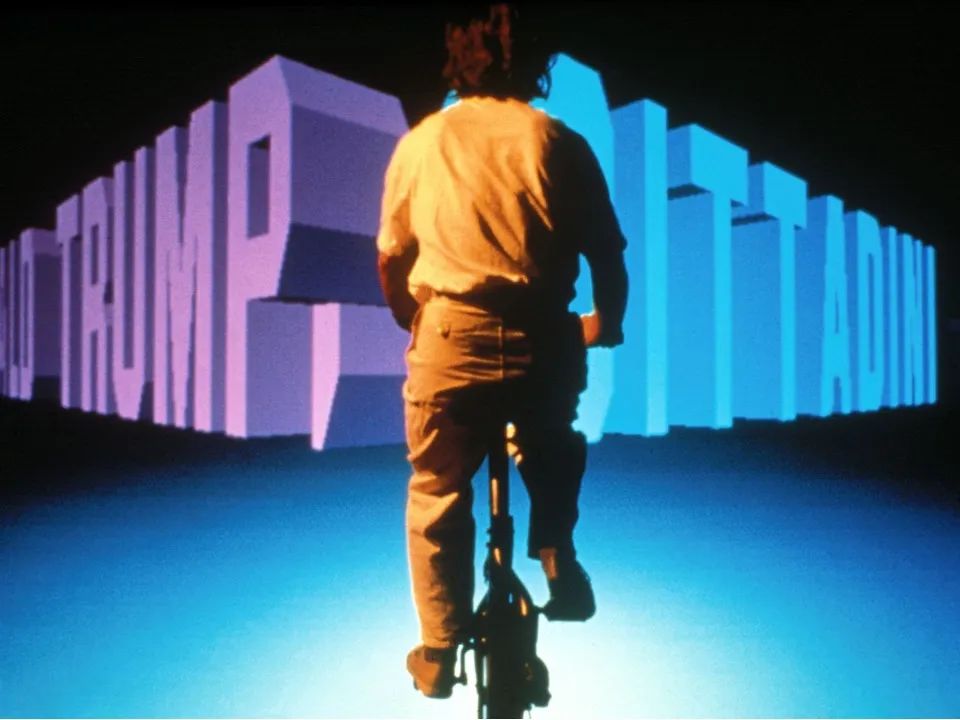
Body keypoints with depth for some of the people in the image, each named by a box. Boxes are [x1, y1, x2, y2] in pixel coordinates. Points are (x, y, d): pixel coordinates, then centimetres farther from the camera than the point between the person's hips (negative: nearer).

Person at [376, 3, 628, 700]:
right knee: (551, 453, 32)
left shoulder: (421, 140, 7)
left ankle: (439, 650, 20)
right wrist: (606, 326, 21)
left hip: (449, 335, 0)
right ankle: (558, 560, 21)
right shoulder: (560, 142, 4)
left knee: (437, 493, 15)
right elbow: (609, 258, 3)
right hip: (544, 341, 1)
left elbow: (390, 259, 9)